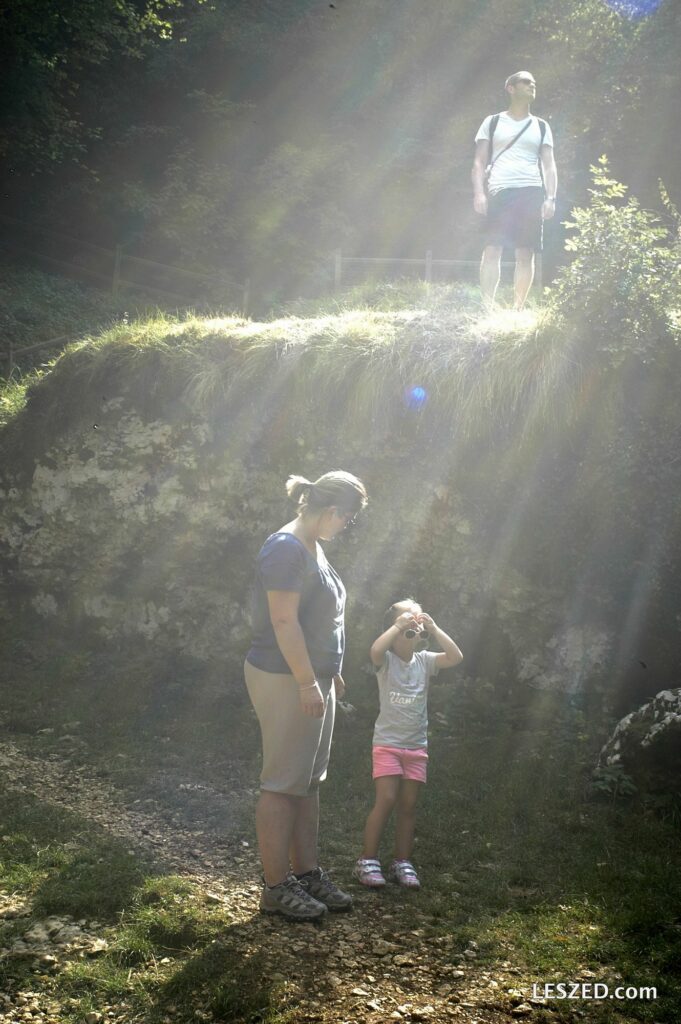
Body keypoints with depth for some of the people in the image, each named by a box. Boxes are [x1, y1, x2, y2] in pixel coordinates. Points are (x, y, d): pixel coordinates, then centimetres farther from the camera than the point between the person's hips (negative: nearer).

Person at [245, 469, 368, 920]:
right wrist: (308, 683, -24)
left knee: (309, 782, 15)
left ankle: (307, 873, 24)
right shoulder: (287, 548, -18)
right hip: (284, 680, -10)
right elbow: (284, 621, -23)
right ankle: (276, 887, 6)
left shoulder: (312, 547, 13)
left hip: (314, 679, 10)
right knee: (283, 784, -2)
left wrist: (330, 675, 22)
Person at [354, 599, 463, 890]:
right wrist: (399, 625, -25)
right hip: (387, 742, -4)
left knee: (409, 805, 7)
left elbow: (456, 657, -11)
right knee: (386, 800, -10)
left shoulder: (424, 660, 4)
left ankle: (402, 862, 18)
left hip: (417, 745, 4)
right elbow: (375, 650, -31)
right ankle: (367, 860, 2)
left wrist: (433, 628, -14)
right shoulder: (386, 660, -6)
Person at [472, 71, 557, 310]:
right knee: (492, 250, -11)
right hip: (499, 191, -2)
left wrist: (550, 197, -1)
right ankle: (486, 306, -12)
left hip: (531, 192, 2)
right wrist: (479, 193, -8)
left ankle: (518, 308, 1)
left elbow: (549, 165, 13)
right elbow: (479, 162, 7)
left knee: (526, 254, -2)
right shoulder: (492, 122, 12)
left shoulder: (541, 127, 18)